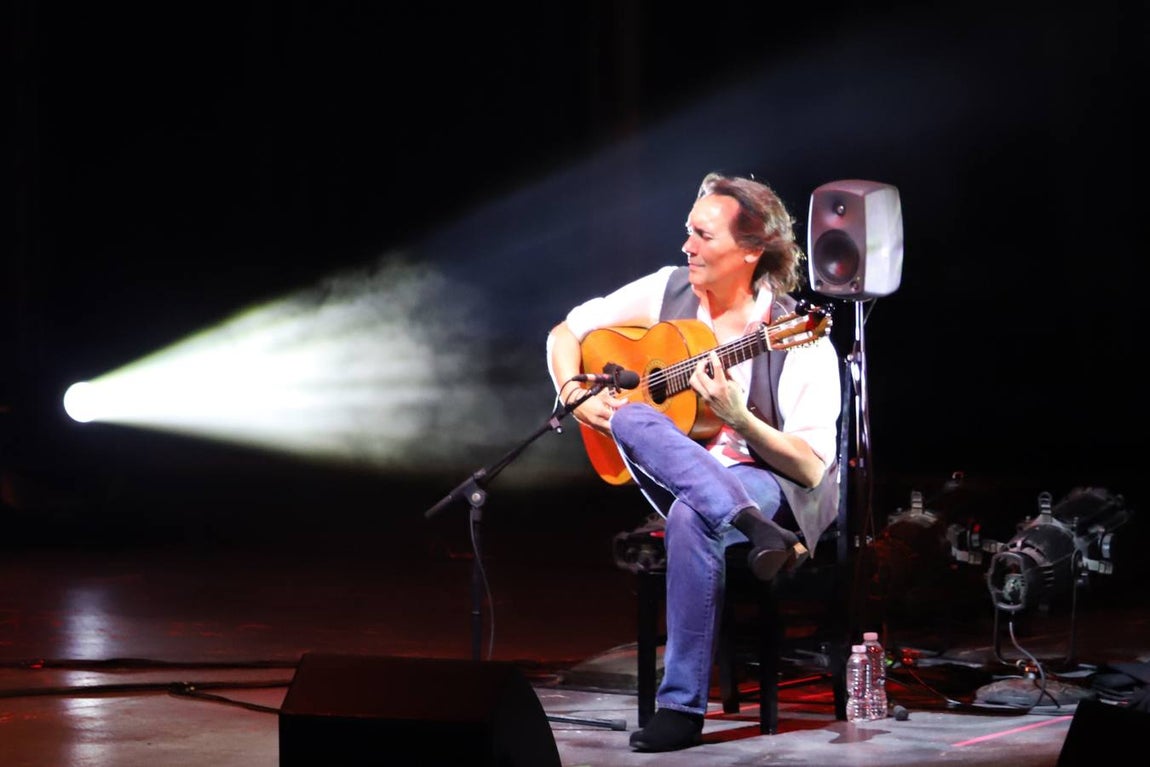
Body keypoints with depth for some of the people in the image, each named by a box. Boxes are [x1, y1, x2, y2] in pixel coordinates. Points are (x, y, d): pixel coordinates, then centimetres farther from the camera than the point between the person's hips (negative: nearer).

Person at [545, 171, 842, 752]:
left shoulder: (800, 342, -13)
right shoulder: (668, 291, 1)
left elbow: (812, 469, -16)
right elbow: (565, 333, 12)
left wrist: (737, 417, -30)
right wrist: (575, 395, -8)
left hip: (770, 481, -5)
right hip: (674, 476, 5)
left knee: (692, 517, -39)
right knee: (631, 418, -28)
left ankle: (682, 706, -30)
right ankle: (752, 529, -42)